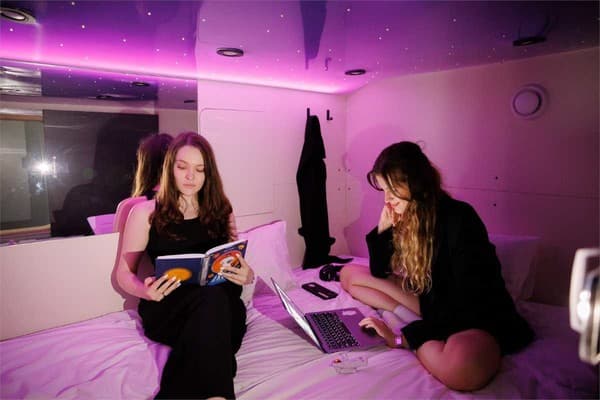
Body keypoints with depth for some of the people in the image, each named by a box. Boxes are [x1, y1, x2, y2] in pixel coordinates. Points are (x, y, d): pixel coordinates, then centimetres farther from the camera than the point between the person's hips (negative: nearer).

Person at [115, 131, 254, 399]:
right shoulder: (146, 212, 6)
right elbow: (124, 273, 8)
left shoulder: (221, 210, 13)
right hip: (166, 310, -2)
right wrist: (145, 290, -15)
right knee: (211, 295, -35)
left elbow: (237, 264, 18)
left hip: (224, 308, 2)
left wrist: (247, 275, -7)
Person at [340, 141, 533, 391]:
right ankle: (409, 317, -11)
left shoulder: (459, 219, -24)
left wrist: (402, 337, -25)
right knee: (349, 274, 3)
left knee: (461, 368, -42)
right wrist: (383, 229, -10)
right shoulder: (404, 216, -4)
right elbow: (378, 272, 6)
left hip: (476, 316, -6)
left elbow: (465, 303, -24)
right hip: (433, 303, 7)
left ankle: (413, 334, -12)